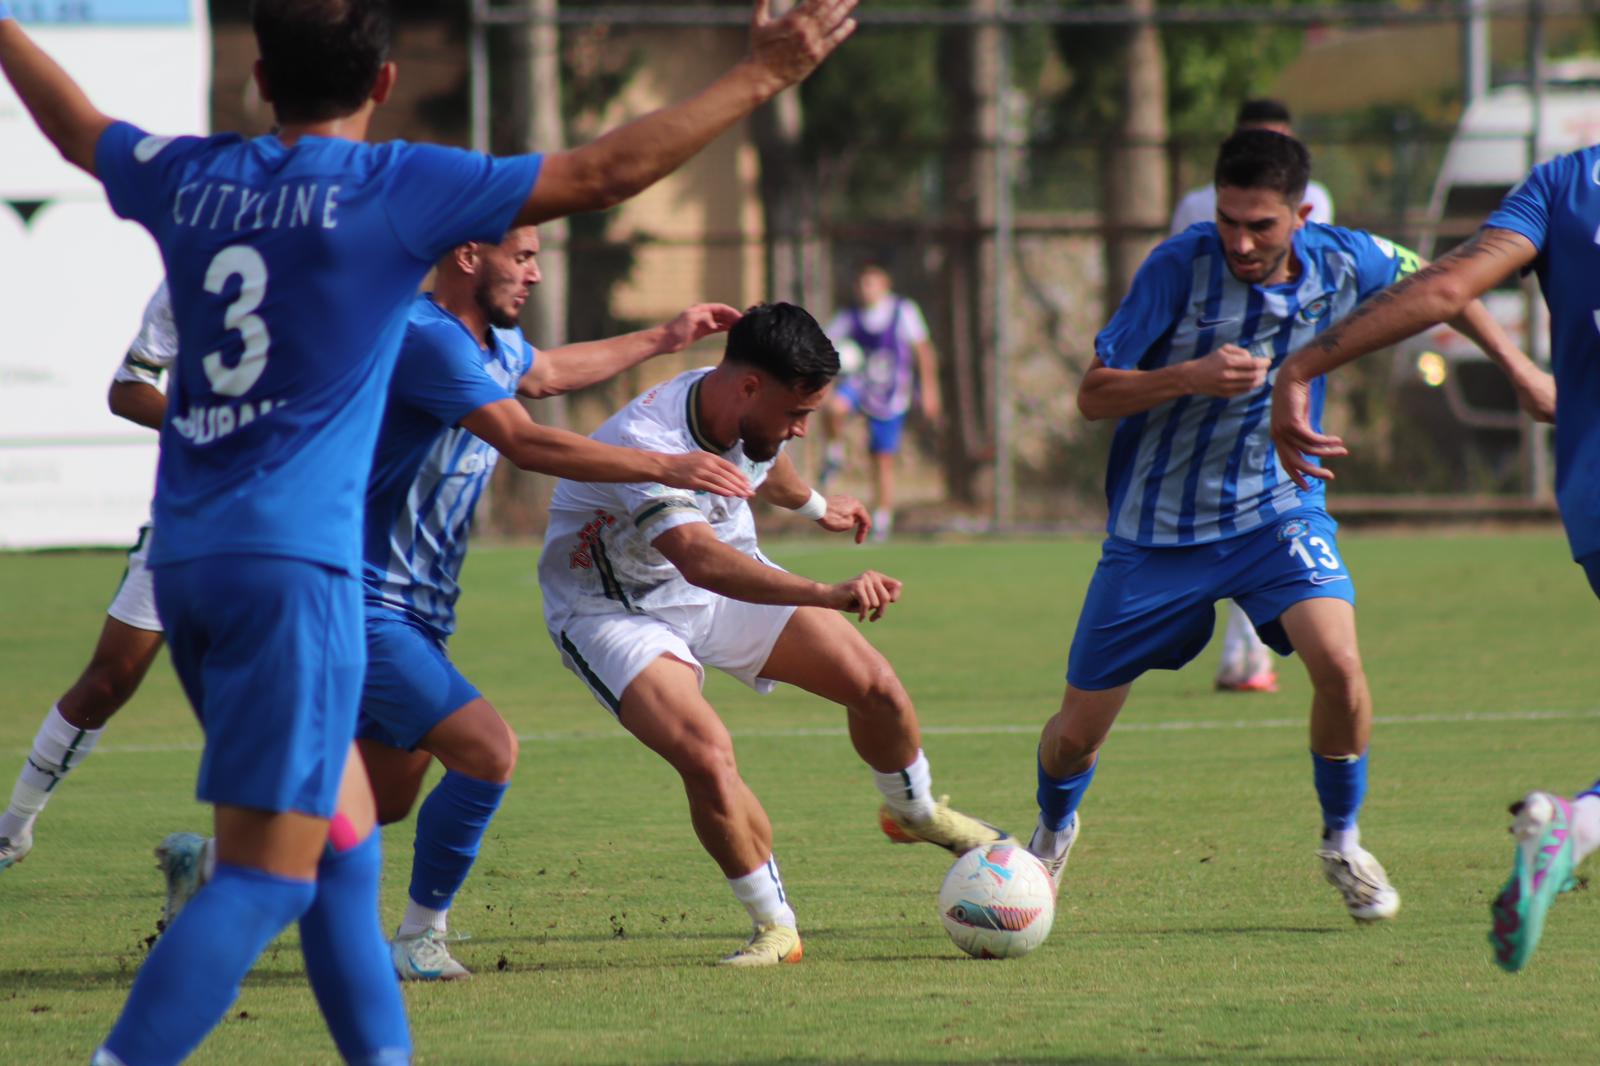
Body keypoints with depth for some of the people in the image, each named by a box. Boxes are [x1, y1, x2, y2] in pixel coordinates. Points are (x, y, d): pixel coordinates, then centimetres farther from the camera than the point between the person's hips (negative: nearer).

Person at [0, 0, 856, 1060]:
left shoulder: (191, 178, 10)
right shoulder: (395, 187, -6)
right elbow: (606, 172, -7)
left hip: (185, 556, 7)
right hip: (293, 562, -7)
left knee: (344, 843, 16)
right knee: (269, 875, -8)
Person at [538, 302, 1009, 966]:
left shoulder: (749, 412, -11)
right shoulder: (646, 443, -37)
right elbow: (701, 560, -53)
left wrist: (815, 506, 38)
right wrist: (828, 597, -64)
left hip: (730, 582, 7)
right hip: (615, 609, -7)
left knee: (873, 683, -4)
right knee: (707, 756, -29)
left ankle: (914, 812, 28)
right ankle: (774, 928, -9)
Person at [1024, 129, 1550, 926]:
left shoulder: (1345, 264, -10)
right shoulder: (1180, 267, -20)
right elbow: (1093, 395, -17)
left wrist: (1519, 366, 10)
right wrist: (1192, 377, -32)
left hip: (1276, 508, 1)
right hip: (1157, 526, -1)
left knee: (1338, 663, -25)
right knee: (1076, 735, 4)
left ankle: (1343, 843, 1)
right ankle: (1053, 832, 40)